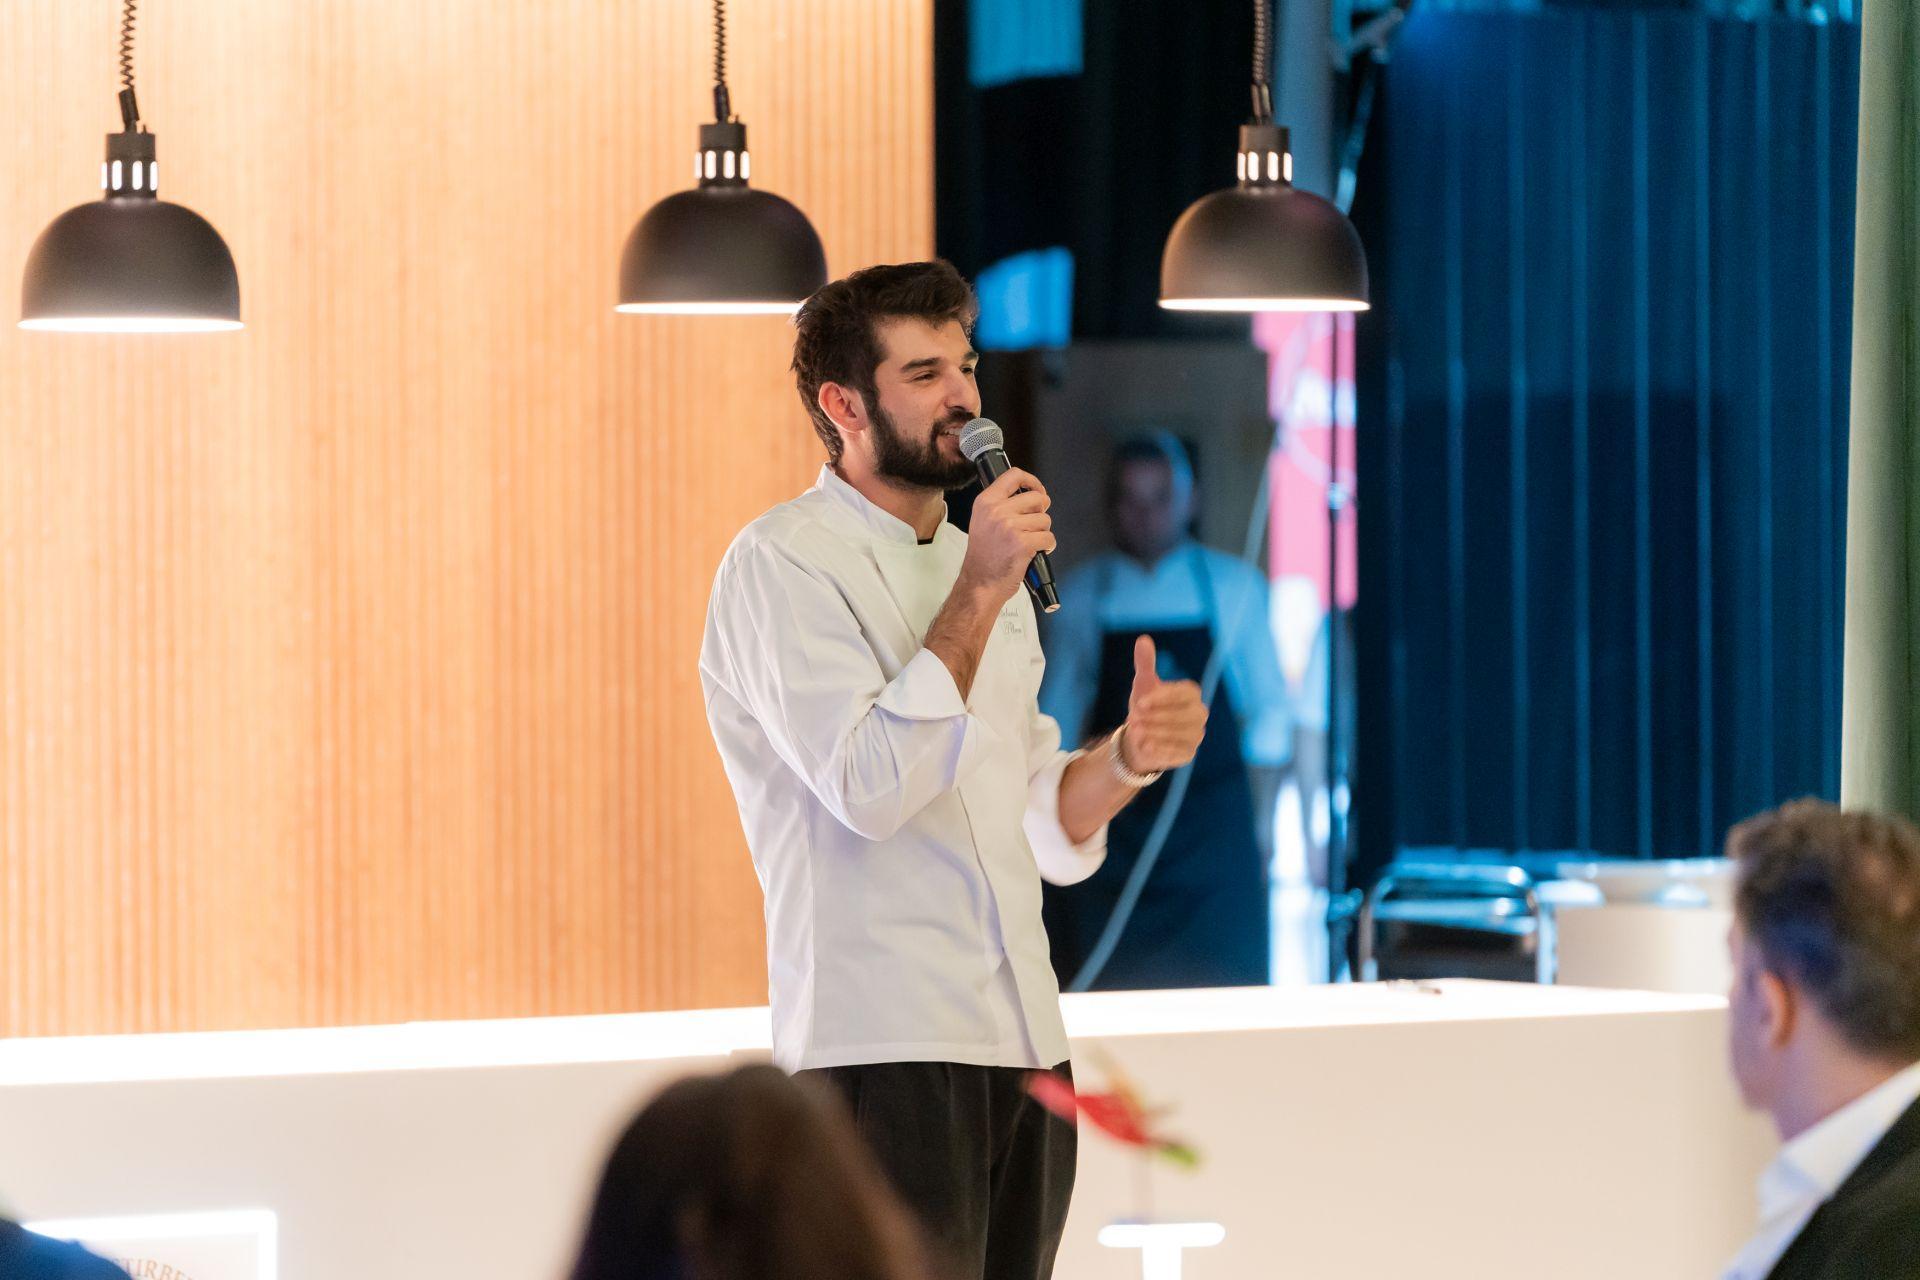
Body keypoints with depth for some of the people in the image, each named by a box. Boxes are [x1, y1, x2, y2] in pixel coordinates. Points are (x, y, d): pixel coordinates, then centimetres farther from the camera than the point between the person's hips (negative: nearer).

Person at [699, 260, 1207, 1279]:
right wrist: (977, 596, -15)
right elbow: (870, 790, -17)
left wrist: (1127, 757, 0)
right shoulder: (783, 563, -5)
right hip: (885, 1056, -7)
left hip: (1025, 1044, 7)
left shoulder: (981, 567, 19)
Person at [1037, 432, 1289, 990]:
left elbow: (1269, 712, 6)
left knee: (1225, 982, -6)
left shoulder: (1233, 585, 3)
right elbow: (1056, 716, 10)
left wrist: (1262, 820, 1)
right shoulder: (1083, 593, 5)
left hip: (1212, 819, 0)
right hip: (1114, 821, 1)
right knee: (1114, 987, -4)